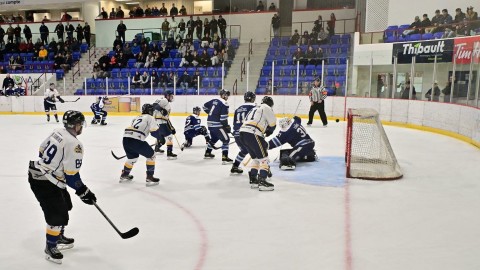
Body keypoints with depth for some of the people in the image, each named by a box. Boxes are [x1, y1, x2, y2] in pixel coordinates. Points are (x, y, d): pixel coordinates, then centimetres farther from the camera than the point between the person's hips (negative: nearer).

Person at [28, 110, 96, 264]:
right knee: (57, 215, -3)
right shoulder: (74, 145, -23)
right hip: (44, 183, -10)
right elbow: (72, 177, -22)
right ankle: (50, 248, 15)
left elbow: (42, 151, 16)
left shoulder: (57, 132, 4)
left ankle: (59, 237, 39)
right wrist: (84, 193, -10)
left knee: (64, 205, 23)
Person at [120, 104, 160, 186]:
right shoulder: (150, 118, 8)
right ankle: (149, 178, 6)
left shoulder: (137, 117, 30)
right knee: (151, 155, 9)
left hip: (125, 139, 8)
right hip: (135, 140, -8)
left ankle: (124, 175, 42)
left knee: (132, 157, 31)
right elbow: (154, 132, -3)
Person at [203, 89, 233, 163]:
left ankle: (207, 153, 42)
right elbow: (223, 118, -18)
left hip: (210, 123, 9)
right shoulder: (224, 104, -13)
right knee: (226, 139, -6)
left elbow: (205, 106, 25)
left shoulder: (214, 100, 12)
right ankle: (225, 158, -14)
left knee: (214, 138, 29)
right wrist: (227, 126, -7)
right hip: (217, 125, -9)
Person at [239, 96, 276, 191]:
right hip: (252, 134, -9)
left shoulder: (255, 109, 33)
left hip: (243, 133, 9)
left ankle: (253, 180, 22)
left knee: (256, 157, 20)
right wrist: (269, 131, 28)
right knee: (263, 157, -2)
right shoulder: (267, 108, 7)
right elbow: (272, 124, 9)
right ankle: (262, 181, -7)